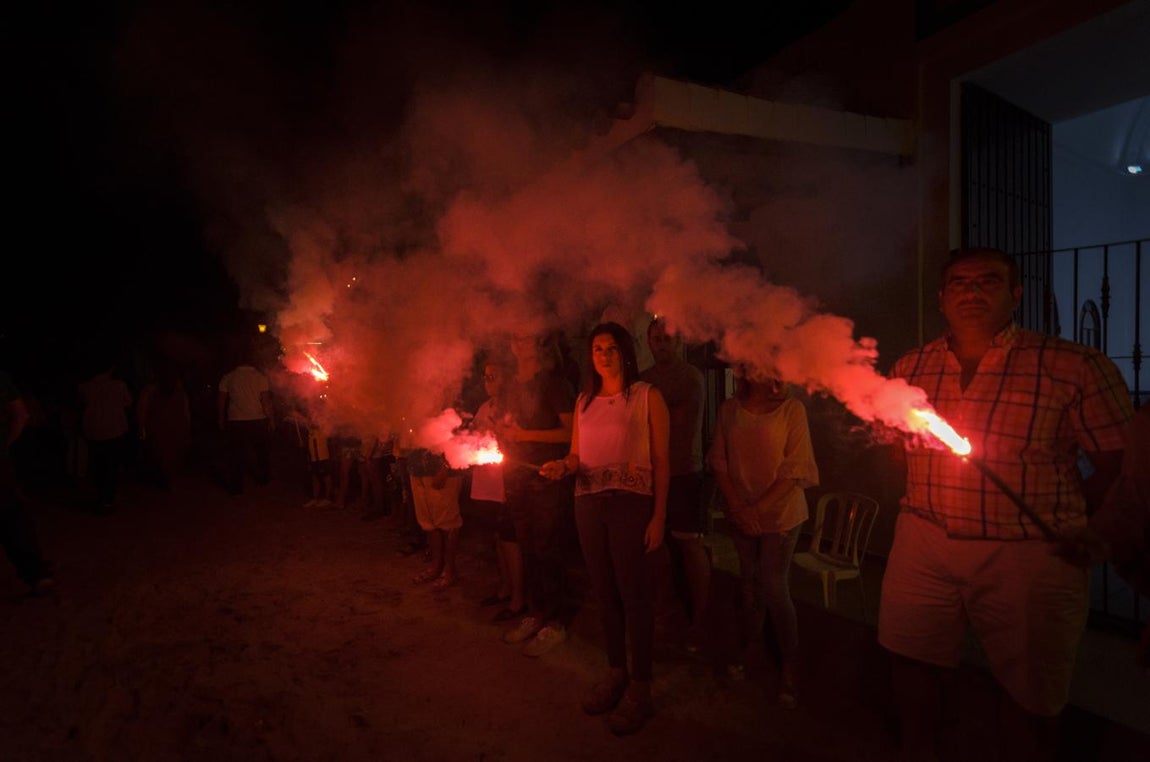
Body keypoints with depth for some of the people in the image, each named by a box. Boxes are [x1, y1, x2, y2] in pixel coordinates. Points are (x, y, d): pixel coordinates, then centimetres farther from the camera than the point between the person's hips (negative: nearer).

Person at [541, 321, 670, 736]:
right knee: (604, 591, 11)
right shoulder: (584, 401, 13)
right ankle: (615, 673, 28)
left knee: (634, 593, -1)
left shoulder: (647, 397, -2)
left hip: (631, 503, -5)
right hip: (588, 503, 5)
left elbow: (661, 460, -5)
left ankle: (640, 688, 13)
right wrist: (563, 466, -8)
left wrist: (658, 516, -11)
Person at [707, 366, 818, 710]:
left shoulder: (792, 409, -9)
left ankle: (790, 665, 16)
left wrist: (757, 508, -14)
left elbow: (795, 469, -12)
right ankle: (749, 650, 30)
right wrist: (736, 507, -6)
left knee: (773, 587, -2)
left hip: (779, 513, -3)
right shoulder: (730, 409, 2)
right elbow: (719, 461, 4)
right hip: (741, 513, 4)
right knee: (749, 582, 12)